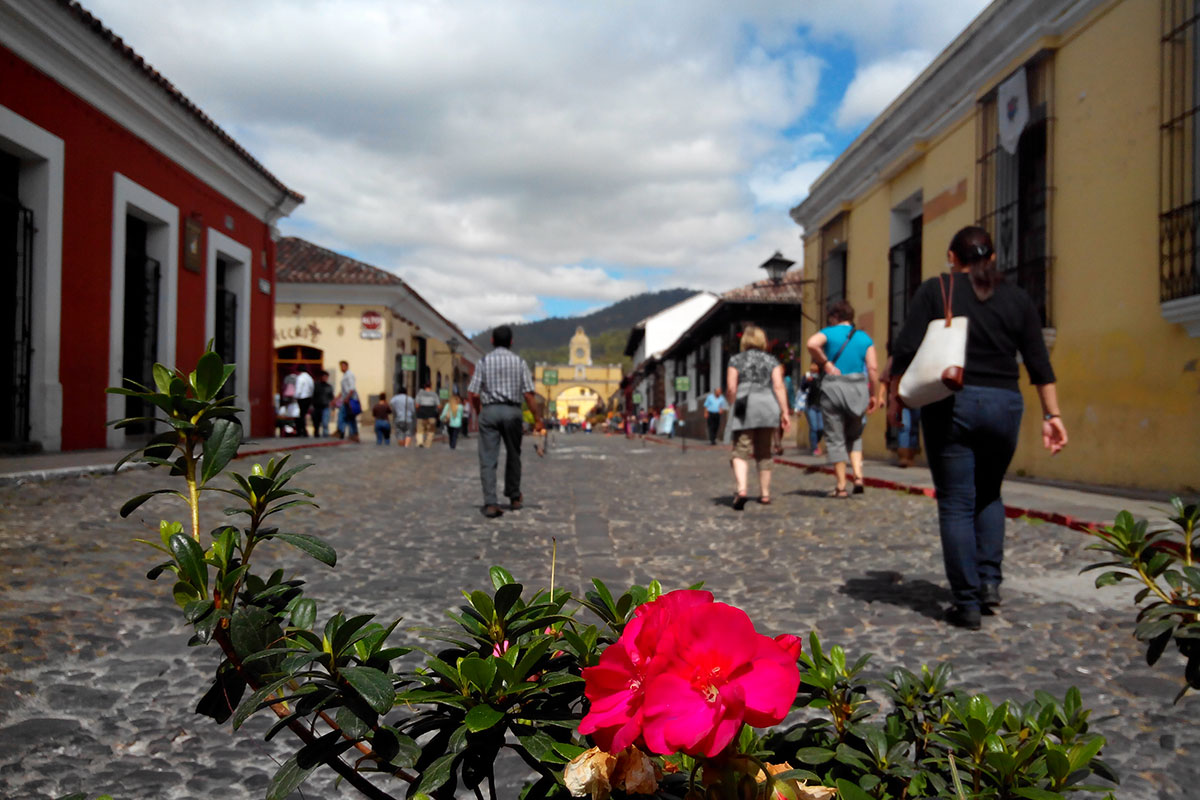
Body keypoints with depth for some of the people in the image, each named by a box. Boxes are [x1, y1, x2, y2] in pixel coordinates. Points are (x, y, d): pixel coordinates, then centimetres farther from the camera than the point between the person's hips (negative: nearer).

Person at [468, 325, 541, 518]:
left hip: (489, 411, -1)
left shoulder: (484, 361, 1)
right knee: (513, 456, 18)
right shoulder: (519, 362, 2)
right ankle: (514, 498, 29)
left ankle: (490, 503, -11)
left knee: (488, 459, -1)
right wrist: (537, 418, 3)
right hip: (512, 411, 1)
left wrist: (478, 412, 15)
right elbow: (529, 394, -4)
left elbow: (473, 393, -3)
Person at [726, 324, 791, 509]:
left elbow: (731, 388, 1)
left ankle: (741, 489, -26)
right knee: (764, 451, 13)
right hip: (768, 405, 2)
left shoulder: (736, 360, 8)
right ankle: (765, 493, 17)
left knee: (741, 451, -5)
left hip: (744, 406, -2)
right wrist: (785, 412, 1)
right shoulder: (772, 360, 12)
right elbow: (778, 386, 2)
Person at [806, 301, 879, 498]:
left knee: (835, 438, 3)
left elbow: (812, 344, -21)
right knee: (854, 435, 18)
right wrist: (873, 394, 7)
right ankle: (858, 475, 0)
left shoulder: (829, 332, 2)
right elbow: (873, 368, 2)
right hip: (858, 387, 3)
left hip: (833, 387, -3)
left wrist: (825, 363, -8)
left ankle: (841, 486, 3)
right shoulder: (864, 337, 10)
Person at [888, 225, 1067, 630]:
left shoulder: (935, 290, 2)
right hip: (1003, 404, 3)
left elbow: (906, 350, -6)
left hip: (951, 405, -3)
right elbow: (1039, 364, 5)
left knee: (956, 504, 3)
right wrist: (1052, 415, 7)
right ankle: (990, 581, 13)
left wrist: (895, 397, 3)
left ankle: (967, 603, 4)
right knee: (988, 495, 23)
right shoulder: (1017, 298, 9)